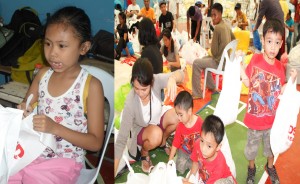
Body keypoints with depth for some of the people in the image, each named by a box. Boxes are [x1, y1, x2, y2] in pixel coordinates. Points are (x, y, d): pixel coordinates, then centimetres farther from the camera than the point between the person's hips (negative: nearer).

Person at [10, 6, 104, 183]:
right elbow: (27, 110, 15)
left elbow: (96, 142, -12)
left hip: (63, 162, -4)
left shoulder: (91, 85, -13)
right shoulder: (43, 75, 2)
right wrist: (24, 112, -9)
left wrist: (55, 128, -23)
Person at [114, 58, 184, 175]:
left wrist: (172, 78, -59)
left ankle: (162, 142, 7)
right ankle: (143, 152, 0)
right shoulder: (131, 102, -35)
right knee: (155, 134, -36)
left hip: (157, 121, 4)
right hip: (140, 130, -4)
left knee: (177, 116, -24)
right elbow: (121, 140, -32)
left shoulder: (156, 80, -28)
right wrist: (114, 173, -34)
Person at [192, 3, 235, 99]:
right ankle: (212, 87, 35)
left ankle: (197, 93, 2)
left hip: (219, 61, -9)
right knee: (204, 59, 30)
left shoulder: (218, 27, -21)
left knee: (196, 63, -3)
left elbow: (214, 50, -19)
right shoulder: (226, 26, 6)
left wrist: (214, 55, 2)